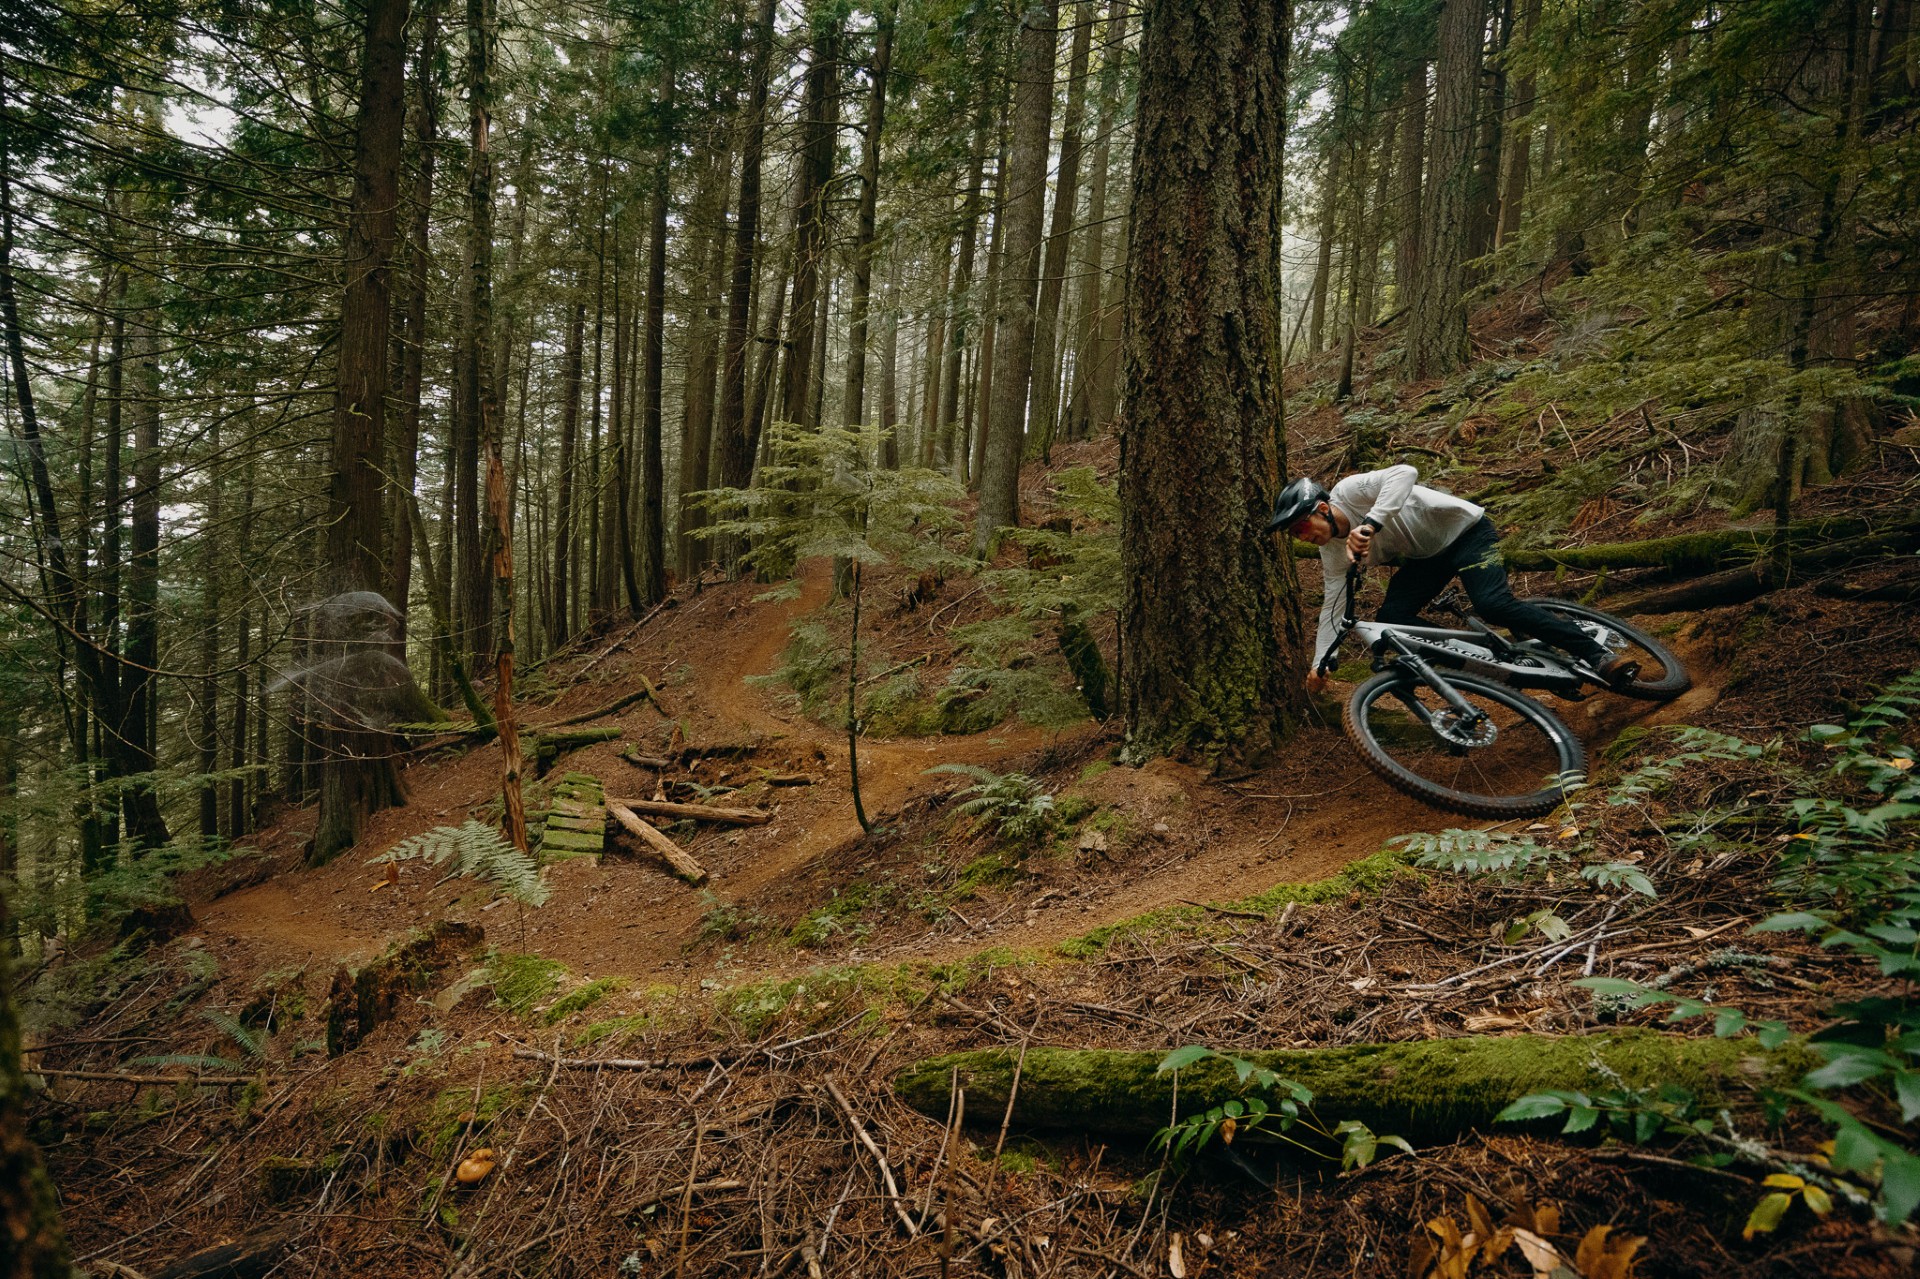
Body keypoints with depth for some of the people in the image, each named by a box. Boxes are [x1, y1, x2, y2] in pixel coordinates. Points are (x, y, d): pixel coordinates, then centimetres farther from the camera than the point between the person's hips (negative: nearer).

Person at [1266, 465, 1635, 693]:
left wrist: (1368, 524, -54)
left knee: (1493, 604, -28)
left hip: (1466, 530, -7)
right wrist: (1319, 663, -1)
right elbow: (1333, 601, 2)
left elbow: (1405, 473, -43)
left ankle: (1596, 655, -17)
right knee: (1390, 618, -14)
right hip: (1425, 559, 8)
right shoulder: (1333, 548, -3)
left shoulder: (1350, 491, -26)